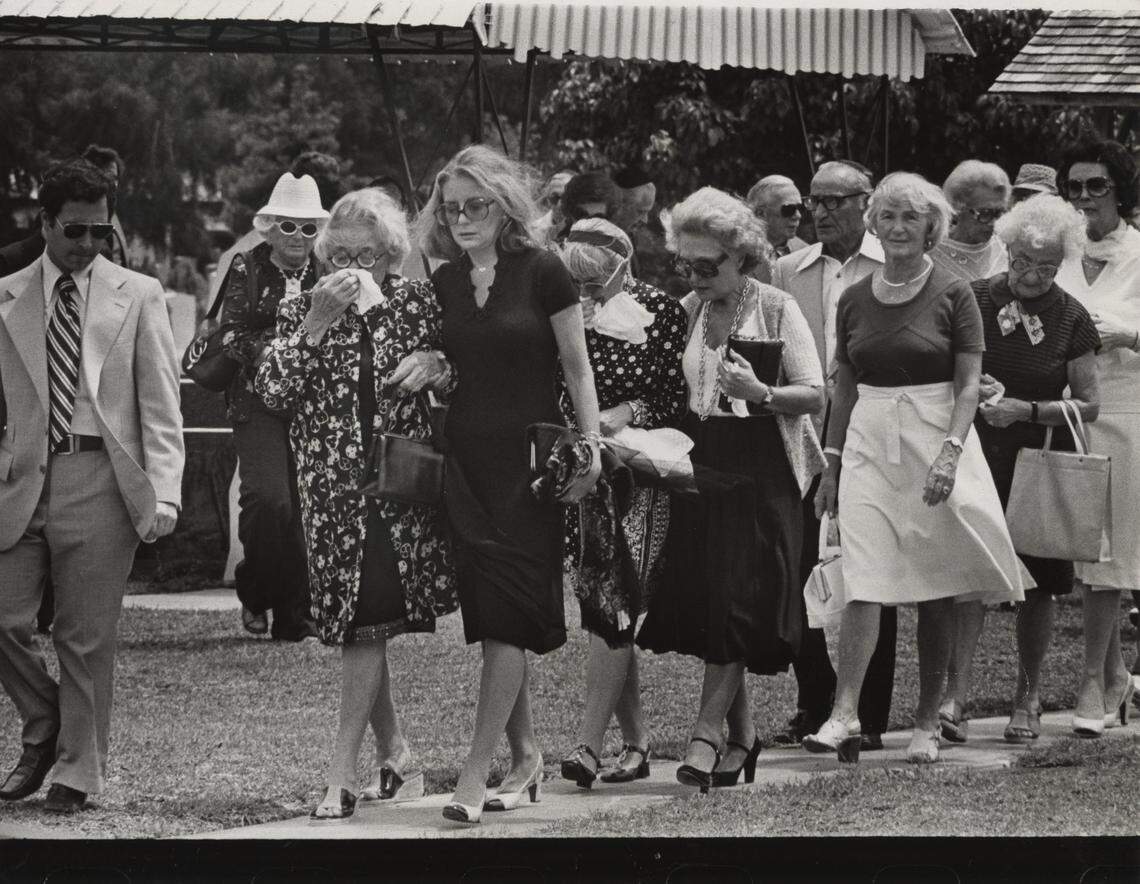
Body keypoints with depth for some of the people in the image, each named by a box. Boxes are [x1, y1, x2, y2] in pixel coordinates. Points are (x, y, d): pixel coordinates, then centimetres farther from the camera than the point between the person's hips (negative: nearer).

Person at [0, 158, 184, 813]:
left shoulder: (139, 297, 4)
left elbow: (161, 404, 2)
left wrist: (164, 493, -9)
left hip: (102, 481, -2)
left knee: (87, 636, 1)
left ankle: (78, 772, 13)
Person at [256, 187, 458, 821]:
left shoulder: (418, 303, 5)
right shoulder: (303, 310, 5)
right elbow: (272, 391, -7)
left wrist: (436, 363, -9)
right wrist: (317, 324, -15)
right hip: (332, 483, 2)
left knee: (369, 622, -12)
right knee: (357, 625, 5)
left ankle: (344, 774, -10)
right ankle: (396, 757, 18)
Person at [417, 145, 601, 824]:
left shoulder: (542, 273, -4)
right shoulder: (443, 283, 9)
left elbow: (577, 367, -2)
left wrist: (591, 443, -9)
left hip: (529, 462, -5)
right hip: (467, 461, 5)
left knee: (507, 619, -9)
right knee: (492, 614, 7)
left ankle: (476, 776, -11)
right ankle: (525, 756, 18)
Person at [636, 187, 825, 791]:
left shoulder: (776, 309, -4)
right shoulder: (685, 311, 9)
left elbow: (814, 395, -9)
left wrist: (761, 393, -25)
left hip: (759, 473, -5)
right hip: (699, 465, 5)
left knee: (738, 602, -10)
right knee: (700, 601, 3)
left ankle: (708, 734, -7)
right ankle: (742, 734, 14)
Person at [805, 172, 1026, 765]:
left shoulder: (952, 295, -1)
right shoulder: (855, 300, 10)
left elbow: (969, 385, -5)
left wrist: (950, 454, -18)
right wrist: (830, 465, 12)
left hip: (935, 437, -2)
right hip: (868, 443, 2)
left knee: (934, 590, 2)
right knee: (863, 582, -11)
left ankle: (927, 722, 10)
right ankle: (845, 714, -19)